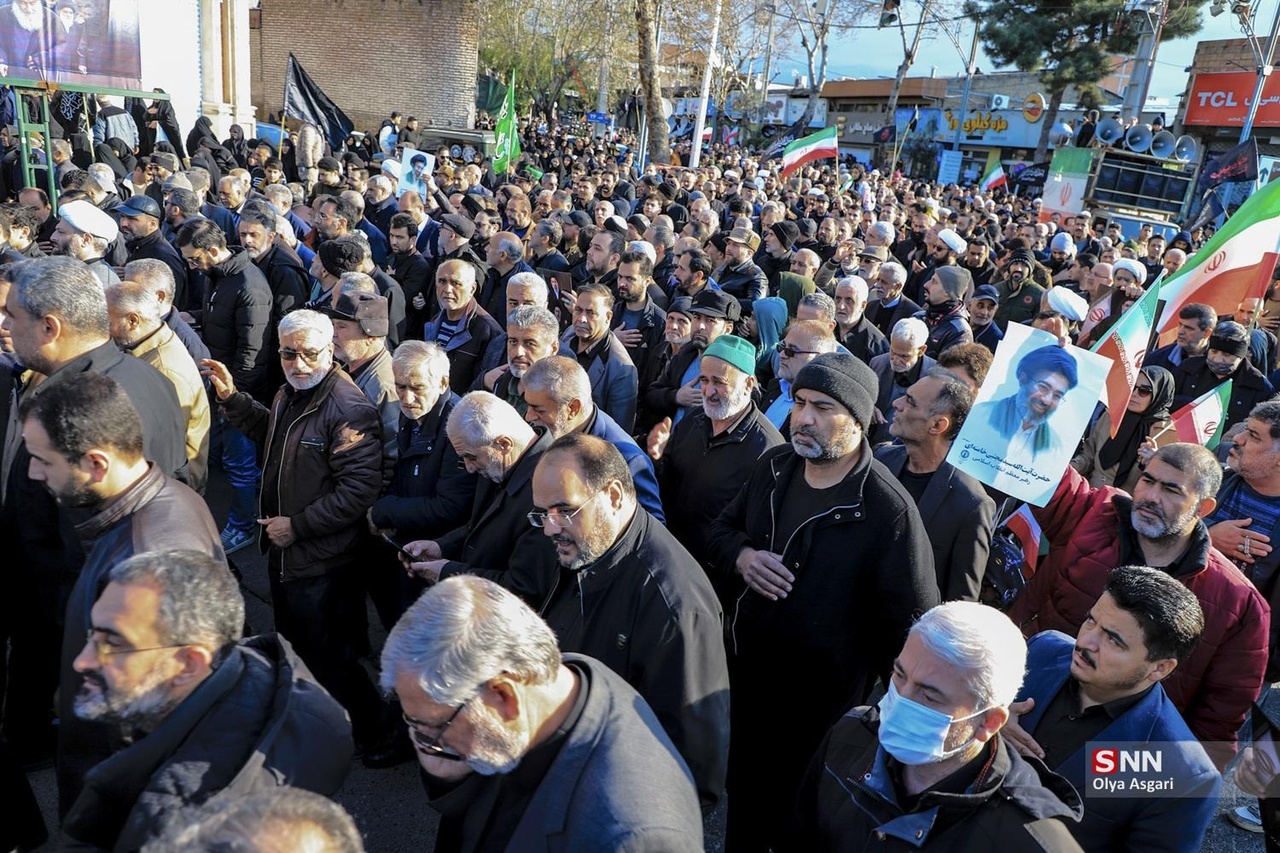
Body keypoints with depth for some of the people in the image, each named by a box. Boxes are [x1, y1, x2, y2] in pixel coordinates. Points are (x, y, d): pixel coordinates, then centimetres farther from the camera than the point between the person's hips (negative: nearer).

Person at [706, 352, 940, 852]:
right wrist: (741, 556, -11)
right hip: (740, 677, 6)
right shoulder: (774, 465, -2)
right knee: (740, 795, 23)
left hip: (816, 707, -5)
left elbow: (911, 623, -18)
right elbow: (723, 528, 11)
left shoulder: (887, 509, -23)